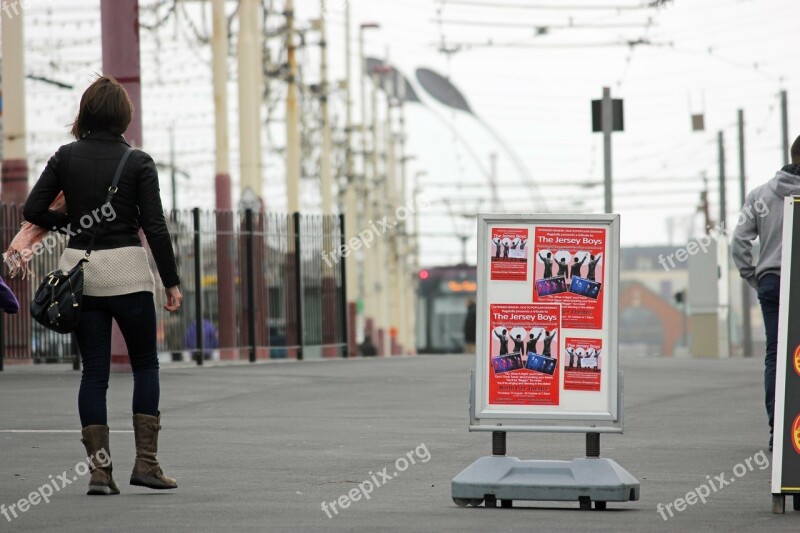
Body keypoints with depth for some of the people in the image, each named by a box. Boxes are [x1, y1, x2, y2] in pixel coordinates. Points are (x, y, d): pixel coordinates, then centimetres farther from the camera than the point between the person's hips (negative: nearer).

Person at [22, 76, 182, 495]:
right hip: (127, 270, -3)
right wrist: (172, 282, -2)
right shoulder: (138, 162, -5)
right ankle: (145, 461, 1)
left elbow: (33, 210, -1)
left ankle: (99, 470, 2)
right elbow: (155, 227, -8)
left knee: (94, 371, 6)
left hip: (80, 269, 3)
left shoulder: (66, 157, 2)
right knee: (145, 364, 10)